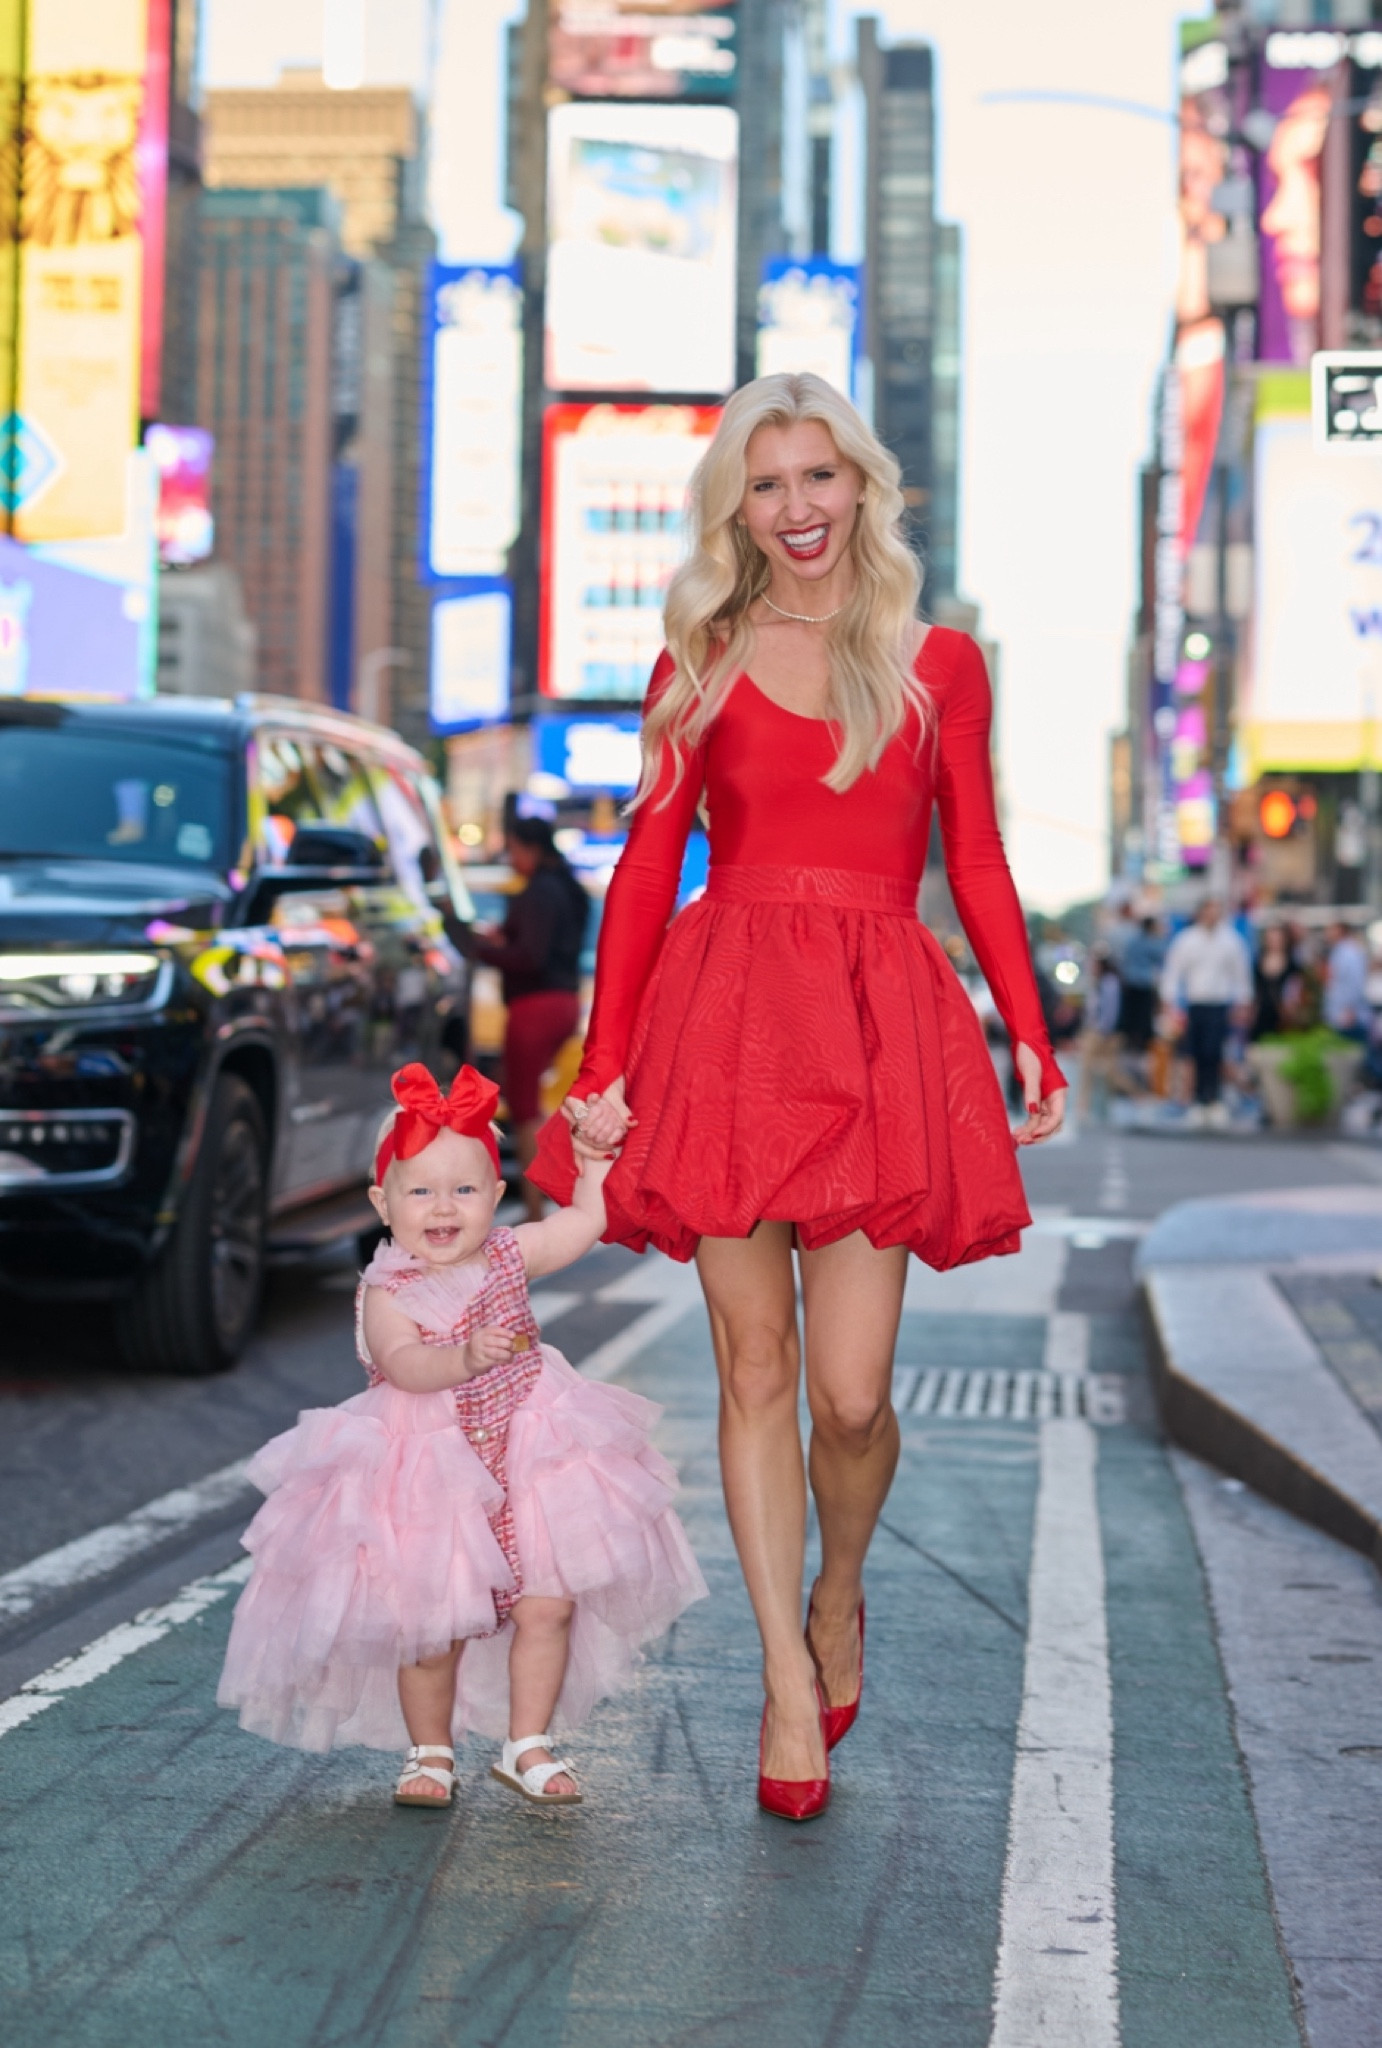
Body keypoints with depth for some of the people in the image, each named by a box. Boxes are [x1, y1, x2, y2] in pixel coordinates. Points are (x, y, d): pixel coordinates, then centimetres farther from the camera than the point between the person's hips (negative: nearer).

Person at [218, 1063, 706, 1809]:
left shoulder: (509, 1256, 1)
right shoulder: (388, 1291, -13)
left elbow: (588, 1219, 7)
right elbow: (401, 1364, -30)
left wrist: (595, 1154, 0)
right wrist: (465, 1358, -46)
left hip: (527, 1456, 4)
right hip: (430, 1474, -4)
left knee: (548, 1605, 1)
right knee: (432, 1628, 0)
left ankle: (526, 1746, 17)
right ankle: (431, 1754, 22)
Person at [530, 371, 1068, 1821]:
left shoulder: (938, 665, 11)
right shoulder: (700, 665, 11)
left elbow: (979, 867, 11)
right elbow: (647, 868, 7)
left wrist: (1032, 1040, 1)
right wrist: (604, 1065, 0)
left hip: (880, 1022, -1)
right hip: (724, 1017, 1)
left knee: (849, 1390, -6)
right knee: (754, 1366, 1)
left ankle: (837, 1598, 24)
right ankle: (788, 1680, 11)